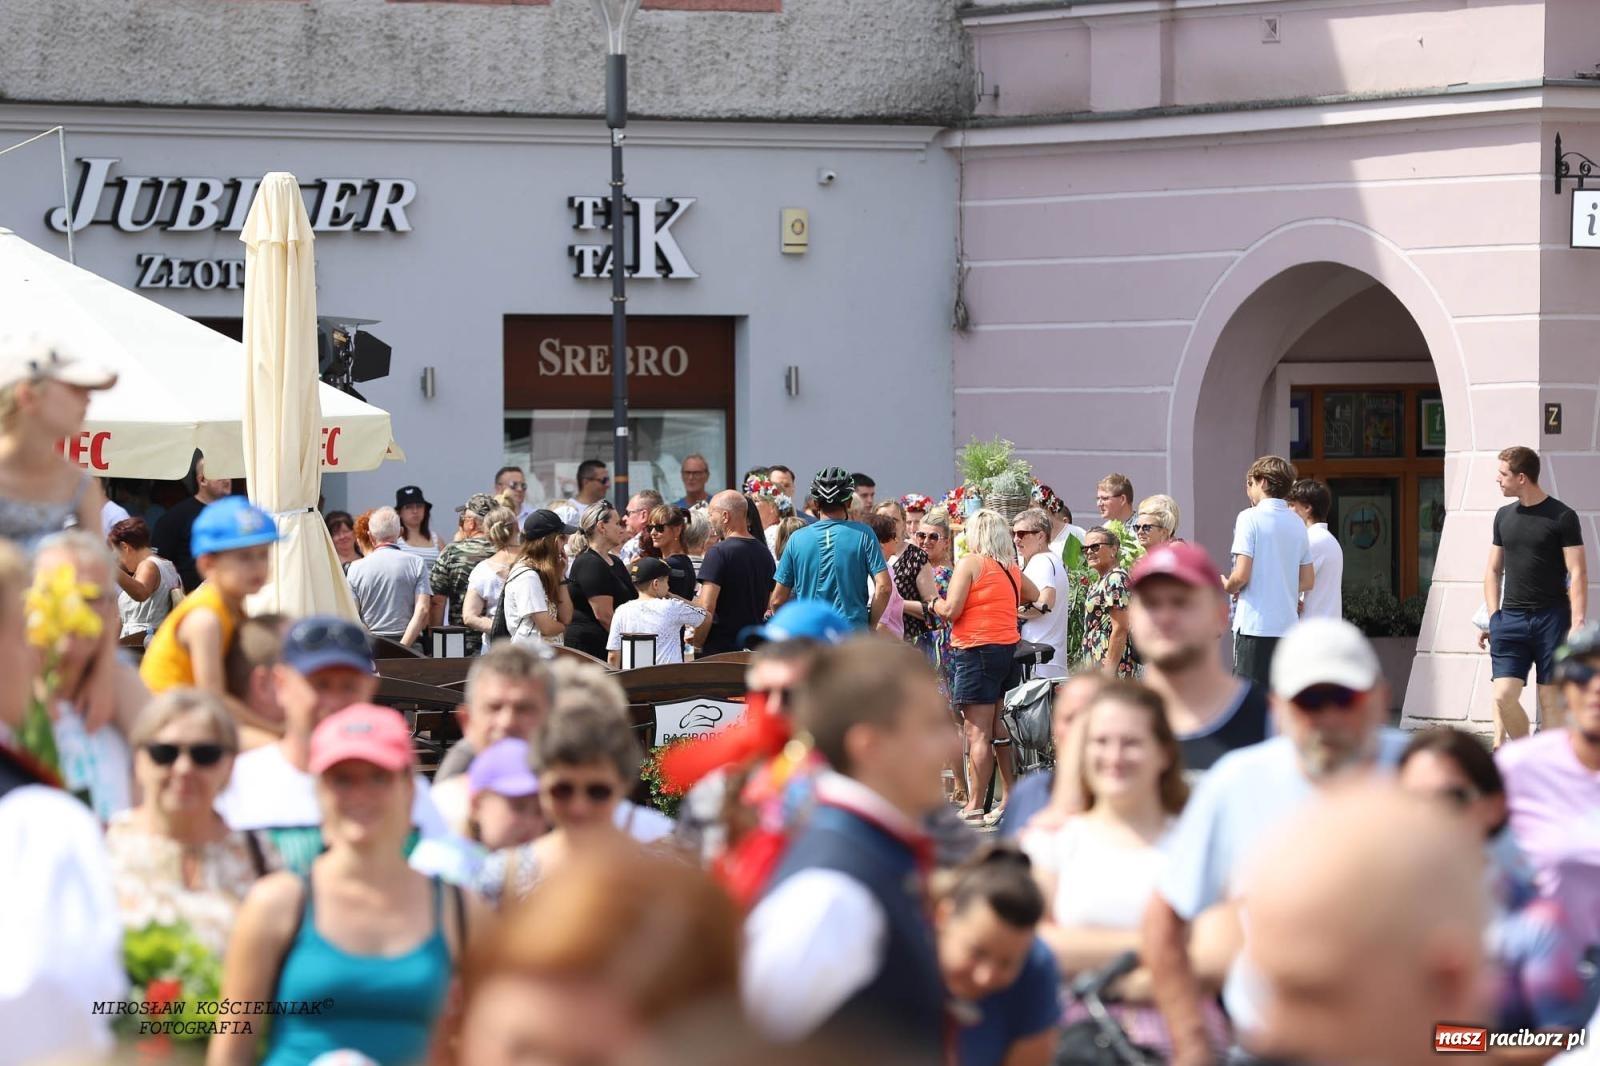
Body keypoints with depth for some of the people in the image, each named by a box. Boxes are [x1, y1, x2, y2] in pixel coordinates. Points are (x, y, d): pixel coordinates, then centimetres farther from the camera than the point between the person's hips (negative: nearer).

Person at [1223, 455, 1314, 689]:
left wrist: (1227, 586, 7)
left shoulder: (1250, 518, -7)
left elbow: (1241, 575, -13)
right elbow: (1308, 582, 13)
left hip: (1255, 625, -6)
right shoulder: (1297, 523, 12)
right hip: (1288, 625, 6)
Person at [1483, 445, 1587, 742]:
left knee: (1551, 701, -1)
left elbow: (1578, 573, -7)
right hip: (1511, 619, 4)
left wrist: (1577, 623, -15)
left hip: (1552, 619, -4)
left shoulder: (1562, 517, -4)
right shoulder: (1504, 516, 12)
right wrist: (1493, 617, 7)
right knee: (1504, 696, -6)